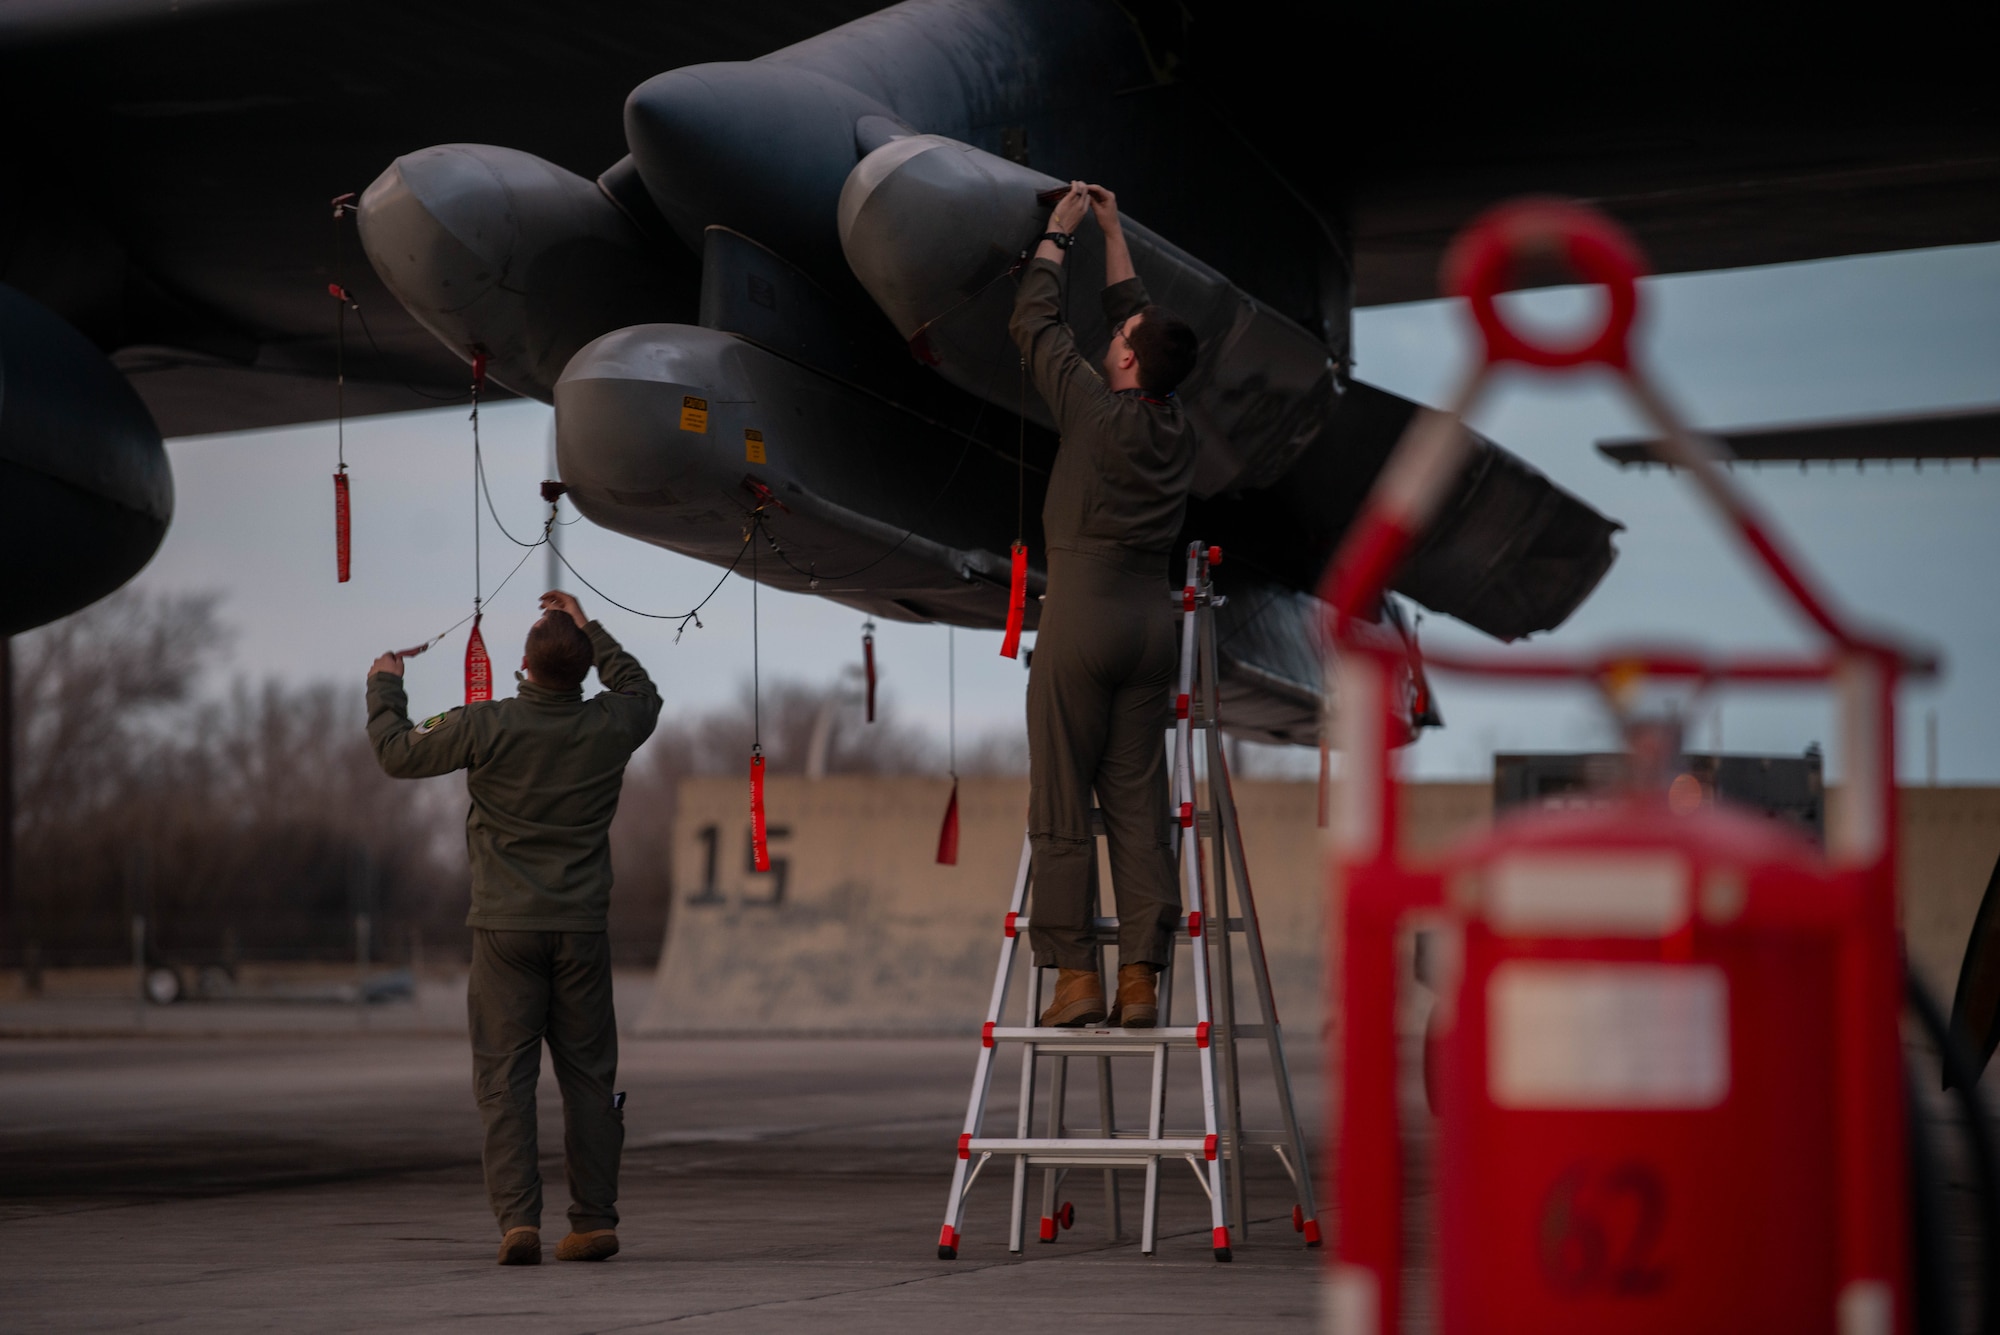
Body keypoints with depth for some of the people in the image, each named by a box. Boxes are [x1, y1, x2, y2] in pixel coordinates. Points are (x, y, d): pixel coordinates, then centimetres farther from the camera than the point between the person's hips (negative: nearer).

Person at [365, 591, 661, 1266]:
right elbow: (641, 691, 23)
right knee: (588, 1075, 9)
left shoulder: (488, 726, -12)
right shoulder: (609, 727, -2)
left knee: (505, 1076, 0)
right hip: (581, 930, 2)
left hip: (506, 927, -2)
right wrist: (589, 628, 30)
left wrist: (385, 684, 18)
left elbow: (397, 751, 0)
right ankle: (595, 1218, 11)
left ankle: (518, 1218, -10)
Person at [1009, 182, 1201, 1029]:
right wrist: (1111, 234, 31)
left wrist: (1058, 233, 17)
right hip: (1152, 613, 6)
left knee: (1063, 805, -2)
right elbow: (1132, 311, 23)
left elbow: (1035, 321, 5)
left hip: (1082, 604, -6)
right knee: (1139, 805, 4)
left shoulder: (1097, 410, -7)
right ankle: (1140, 978, 0)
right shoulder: (1176, 424, 8)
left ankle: (1075, 974, -4)